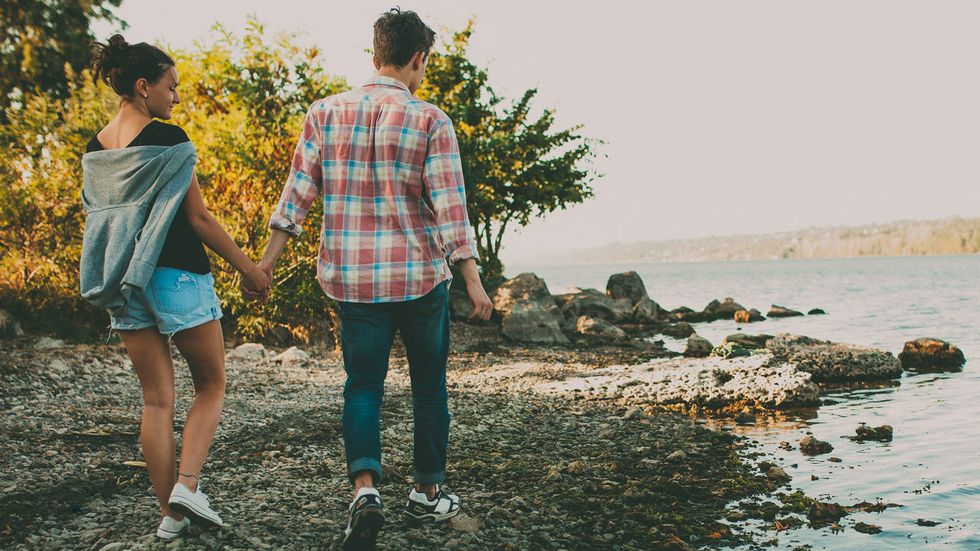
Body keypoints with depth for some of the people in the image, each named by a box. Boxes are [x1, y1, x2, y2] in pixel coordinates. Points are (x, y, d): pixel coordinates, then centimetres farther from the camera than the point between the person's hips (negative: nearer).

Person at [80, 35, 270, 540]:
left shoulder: (95, 149, 9)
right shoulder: (166, 140, -12)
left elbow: (99, 218, 15)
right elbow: (198, 218, -10)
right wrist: (248, 268, -2)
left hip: (122, 284, 6)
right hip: (177, 274, -6)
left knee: (156, 399, 10)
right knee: (211, 386, 11)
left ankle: (170, 514, 12)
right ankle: (186, 485, -5)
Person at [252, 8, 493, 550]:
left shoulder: (326, 112, 1)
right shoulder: (430, 121, -7)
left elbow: (298, 190, 1)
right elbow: (449, 206, -11)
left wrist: (267, 258, 8)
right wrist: (473, 281, -9)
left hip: (352, 278, 2)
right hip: (420, 275, -2)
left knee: (363, 386, 10)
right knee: (429, 385, 14)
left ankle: (365, 487, -11)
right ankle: (428, 491, 25)